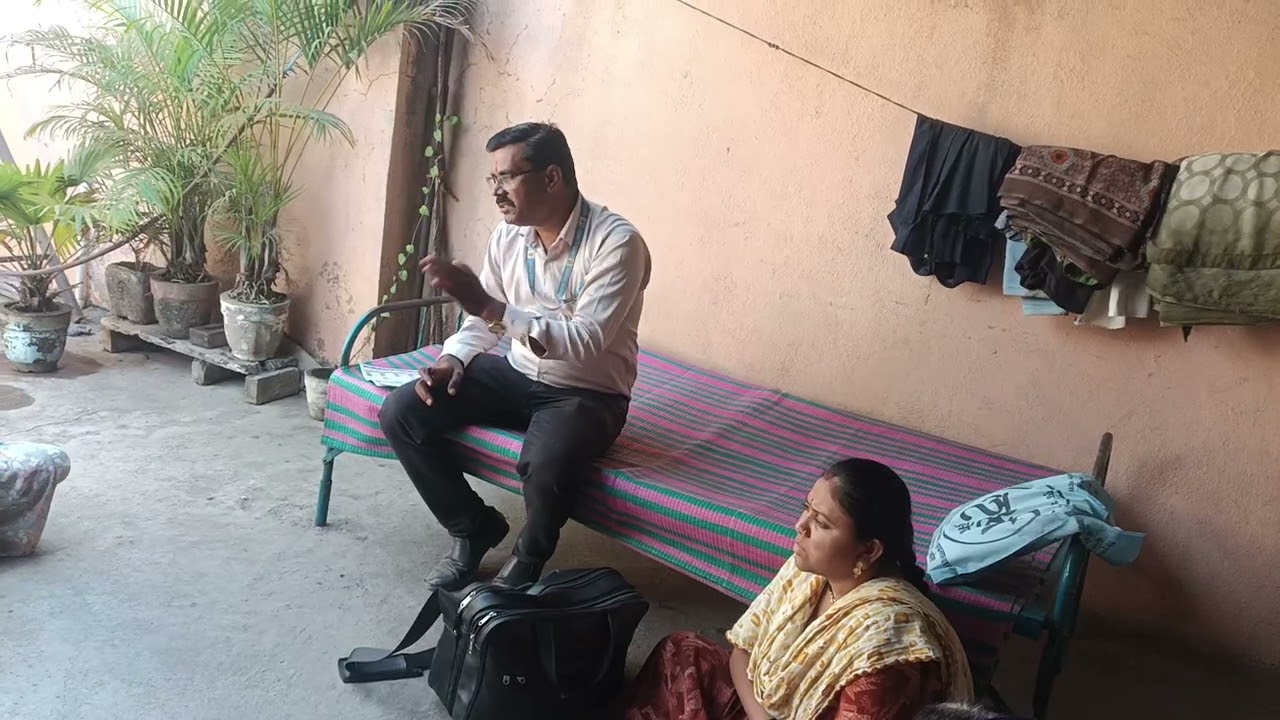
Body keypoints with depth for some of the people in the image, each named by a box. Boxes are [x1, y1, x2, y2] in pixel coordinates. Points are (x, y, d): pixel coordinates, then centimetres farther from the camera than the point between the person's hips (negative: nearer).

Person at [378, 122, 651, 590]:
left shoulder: (616, 242, -22)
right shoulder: (509, 234, -1)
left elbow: (586, 343, -31)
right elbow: (483, 318, 10)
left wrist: (490, 307, -36)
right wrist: (453, 359, -12)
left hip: (587, 393, -6)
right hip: (517, 375, 6)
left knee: (545, 462, -37)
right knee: (401, 411, -11)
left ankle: (527, 561, -2)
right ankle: (474, 527, 8)